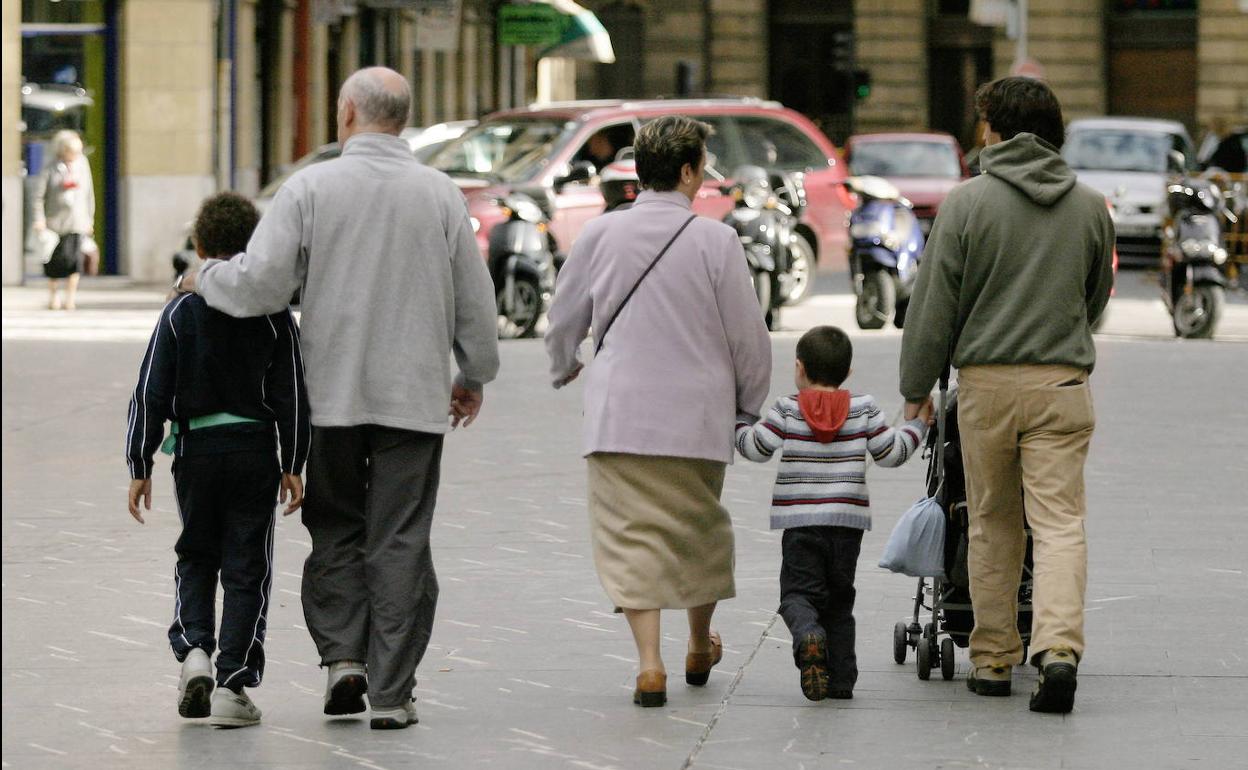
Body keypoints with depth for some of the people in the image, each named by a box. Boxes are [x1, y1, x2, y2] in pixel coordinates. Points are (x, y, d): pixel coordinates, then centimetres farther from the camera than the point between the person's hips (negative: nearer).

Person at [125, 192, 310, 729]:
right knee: (247, 571, 4)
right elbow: (292, 396, -2)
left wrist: (140, 466, 2)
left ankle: (193, 650, -3)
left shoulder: (180, 313, -2)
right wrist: (293, 465, 4)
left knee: (196, 558, 19)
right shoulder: (274, 316, -2)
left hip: (196, 448, 1)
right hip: (255, 451, -1)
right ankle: (232, 683, -1)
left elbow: (151, 395, -3)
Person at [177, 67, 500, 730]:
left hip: (332, 394, -1)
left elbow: (261, 284, -12)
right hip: (415, 395, 1)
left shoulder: (311, 187, -7)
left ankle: (343, 653, 0)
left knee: (336, 530, 15)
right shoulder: (440, 194, -1)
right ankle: (391, 693, 2)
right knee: (399, 540, 3)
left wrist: (205, 277, 9)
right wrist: (474, 375, 19)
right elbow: (474, 297, 4)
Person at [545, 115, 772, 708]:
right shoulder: (715, 241, -8)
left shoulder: (601, 234, -2)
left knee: (632, 534, 2)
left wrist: (564, 368, 32)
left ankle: (649, 661, -11)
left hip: (618, 414, 0)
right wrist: (748, 403, 13)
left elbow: (563, 320, 10)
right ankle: (699, 649, 36)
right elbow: (748, 337, -5)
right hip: (697, 415, 0)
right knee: (698, 530, 19)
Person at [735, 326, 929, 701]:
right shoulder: (863, 409, 4)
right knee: (838, 599, 14)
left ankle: (808, 637, -34)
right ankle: (840, 678, 11)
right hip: (847, 522, 2)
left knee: (799, 593, -1)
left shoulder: (787, 409, -2)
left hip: (800, 522, -2)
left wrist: (737, 418, 18)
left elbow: (757, 447, -2)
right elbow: (890, 452, 7)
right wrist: (917, 424, 24)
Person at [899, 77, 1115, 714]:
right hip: (1063, 383, 1)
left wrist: (916, 388, 7)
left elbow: (935, 303, -2)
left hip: (986, 380, -1)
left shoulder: (968, 202, -4)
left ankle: (993, 658, 13)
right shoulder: (1089, 206, 6)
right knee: (1060, 522, -3)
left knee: (993, 524, 10)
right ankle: (1059, 647, -21)